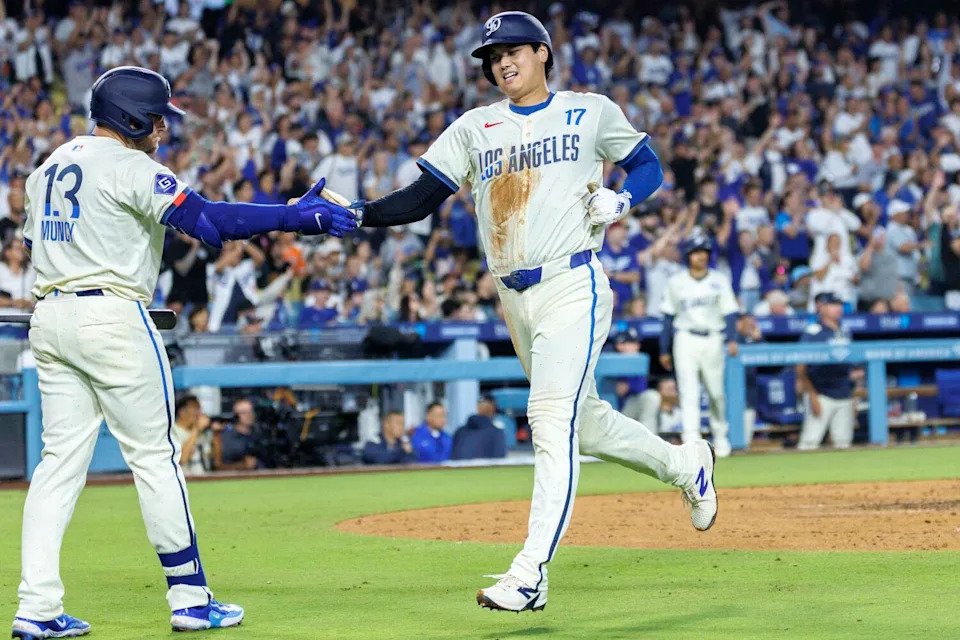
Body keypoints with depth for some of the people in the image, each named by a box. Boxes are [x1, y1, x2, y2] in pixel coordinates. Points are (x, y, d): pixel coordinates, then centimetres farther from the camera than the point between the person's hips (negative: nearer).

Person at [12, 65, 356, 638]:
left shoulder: (51, 166, 17)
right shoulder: (130, 168, -10)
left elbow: (34, 239, 23)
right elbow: (207, 219, -20)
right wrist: (298, 216, -20)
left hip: (48, 318, 8)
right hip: (112, 315, -8)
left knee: (62, 458, 6)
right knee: (155, 455, 0)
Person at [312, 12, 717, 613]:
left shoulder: (591, 113, 5)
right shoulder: (473, 129, 12)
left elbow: (648, 165, 14)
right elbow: (420, 199, 5)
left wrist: (620, 199, -8)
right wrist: (355, 213, -12)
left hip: (573, 287, -5)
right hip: (515, 300, 5)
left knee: (552, 420, -17)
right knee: (583, 419, 15)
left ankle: (531, 573, -21)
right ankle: (683, 464, 41)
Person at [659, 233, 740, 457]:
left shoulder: (719, 281, 6)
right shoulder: (676, 283, 6)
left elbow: (729, 312, 3)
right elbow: (669, 316, 10)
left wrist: (731, 339, -13)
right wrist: (664, 350, 9)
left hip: (712, 340, 1)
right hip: (685, 339, -1)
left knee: (716, 392, 7)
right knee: (688, 391, -12)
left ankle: (719, 436, 25)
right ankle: (691, 437, -19)